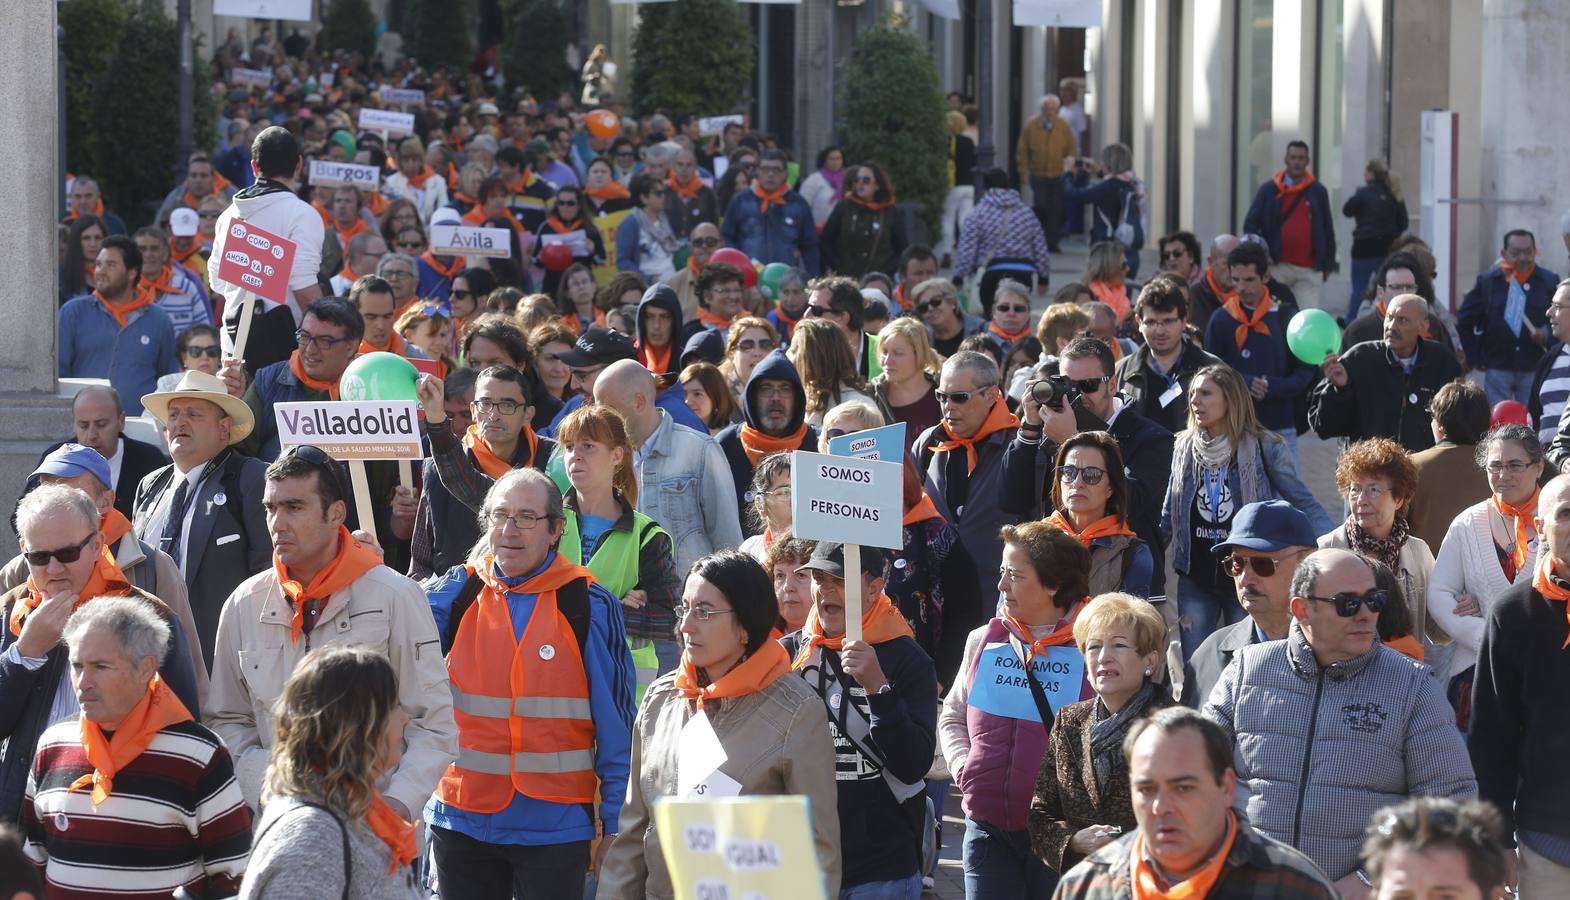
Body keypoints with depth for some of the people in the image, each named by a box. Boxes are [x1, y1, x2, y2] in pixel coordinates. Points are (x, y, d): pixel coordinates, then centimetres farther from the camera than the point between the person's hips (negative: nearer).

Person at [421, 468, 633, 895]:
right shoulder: (458, 592, 4)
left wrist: (615, 826, -2)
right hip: (463, 820, 3)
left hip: (556, 824, -3)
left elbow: (617, 726, -1)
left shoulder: (588, 604, -4)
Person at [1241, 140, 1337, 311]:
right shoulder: (1268, 190, 6)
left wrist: (1328, 264, 8)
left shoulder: (1318, 191, 8)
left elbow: (1328, 229, 11)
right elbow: (1250, 224, 5)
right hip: (1277, 267, 0)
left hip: (1308, 270, 0)